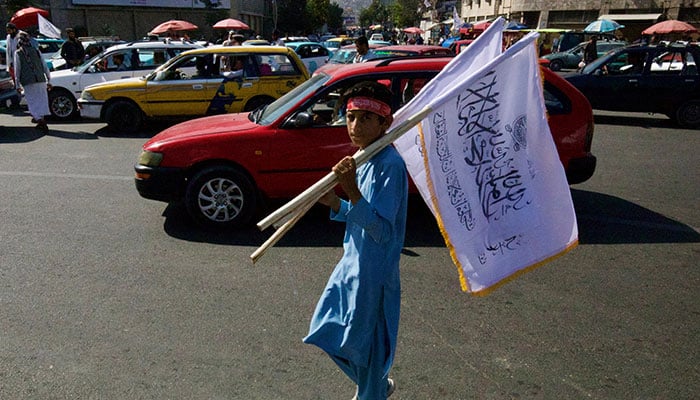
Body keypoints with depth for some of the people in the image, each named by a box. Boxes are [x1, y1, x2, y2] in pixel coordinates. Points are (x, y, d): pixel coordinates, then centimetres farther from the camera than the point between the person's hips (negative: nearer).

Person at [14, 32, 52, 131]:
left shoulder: (18, 53, 1)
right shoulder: (36, 51, 10)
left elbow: (17, 69, -1)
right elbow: (44, 66, 8)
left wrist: (17, 84, 3)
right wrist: (48, 80, 13)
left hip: (28, 83, -3)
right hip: (40, 80, 3)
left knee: (33, 102, -1)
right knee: (42, 100, 11)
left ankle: (40, 120, -16)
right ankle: (41, 121, 16)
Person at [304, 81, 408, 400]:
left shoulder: (390, 165, -22)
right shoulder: (365, 159, 6)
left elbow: (383, 231, -28)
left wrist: (352, 191, -37)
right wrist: (336, 204, -3)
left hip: (373, 272, -10)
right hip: (352, 263, 10)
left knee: (365, 344, 8)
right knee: (327, 332, 22)